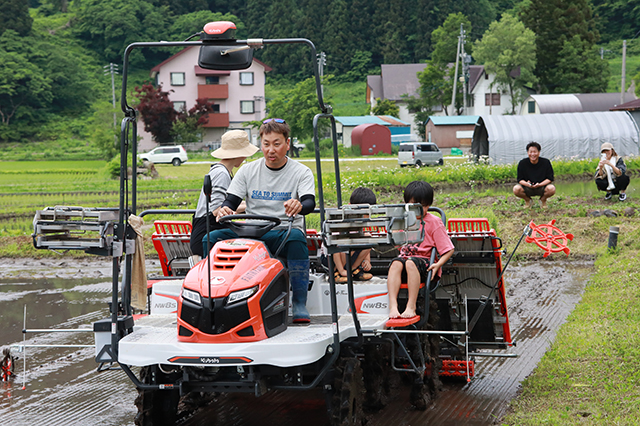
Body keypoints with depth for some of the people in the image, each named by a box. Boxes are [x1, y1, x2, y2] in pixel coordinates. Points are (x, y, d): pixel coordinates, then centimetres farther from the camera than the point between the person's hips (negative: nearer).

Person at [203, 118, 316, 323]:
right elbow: (231, 201, 5)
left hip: (283, 232, -3)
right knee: (210, 239, -20)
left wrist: (300, 206, -40)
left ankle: (299, 304, -33)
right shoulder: (248, 171, 10)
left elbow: (310, 202, -14)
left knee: (296, 238, -38)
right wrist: (224, 210, -22)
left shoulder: (301, 172, 2)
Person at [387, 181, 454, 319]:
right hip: (406, 257, 4)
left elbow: (449, 249, -4)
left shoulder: (434, 222, 1)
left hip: (426, 262, -4)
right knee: (396, 263, -31)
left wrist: (438, 264, -18)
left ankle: (411, 307, -40)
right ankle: (393, 306, -44)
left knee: (411, 263, -37)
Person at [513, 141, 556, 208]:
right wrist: (527, 184, -27)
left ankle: (543, 200, 4)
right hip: (527, 188, 1)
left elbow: (550, 178, -6)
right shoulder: (522, 163, -6)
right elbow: (520, 179, -3)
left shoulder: (546, 162, -9)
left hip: (541, 187, -1)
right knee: (516, 189, -30)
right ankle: (528, 200, 5)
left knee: (551, 189, -33)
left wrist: (539, 184, -24)